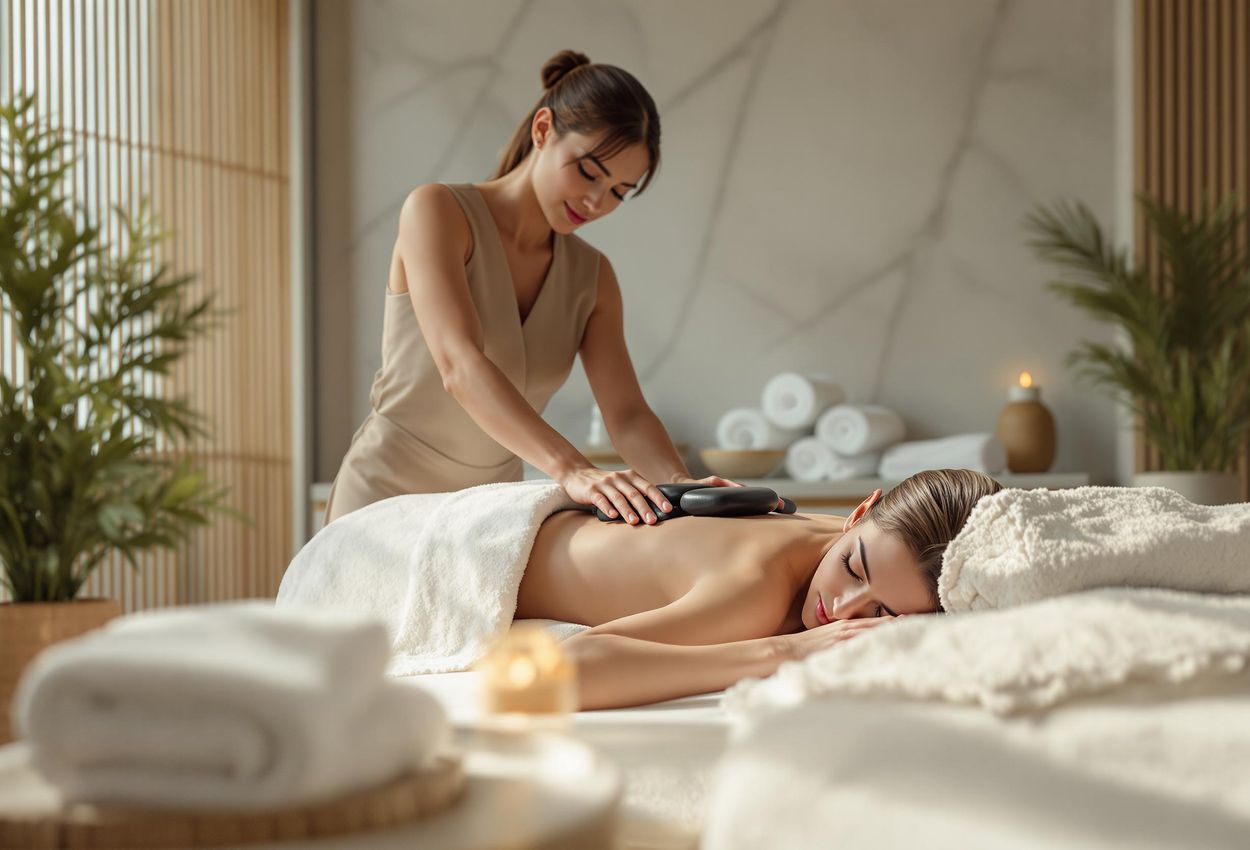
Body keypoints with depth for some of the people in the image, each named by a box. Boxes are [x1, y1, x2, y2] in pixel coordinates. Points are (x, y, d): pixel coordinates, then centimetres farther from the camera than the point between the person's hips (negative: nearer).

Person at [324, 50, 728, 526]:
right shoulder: (436, 211, -13)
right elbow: (459, 367, -27)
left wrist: (679, 483, -26)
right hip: (386, 498, -4)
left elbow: (627, 415, -5)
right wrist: (570, 469, -39)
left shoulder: (591, 278, 3)